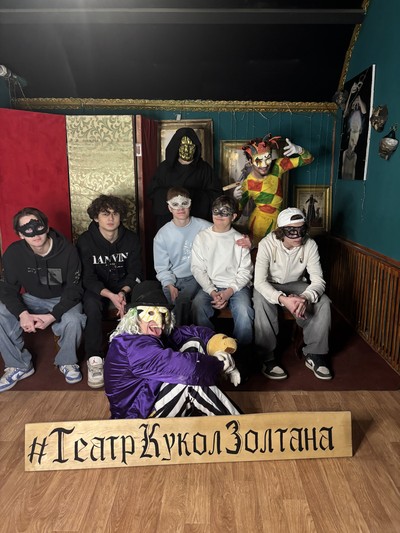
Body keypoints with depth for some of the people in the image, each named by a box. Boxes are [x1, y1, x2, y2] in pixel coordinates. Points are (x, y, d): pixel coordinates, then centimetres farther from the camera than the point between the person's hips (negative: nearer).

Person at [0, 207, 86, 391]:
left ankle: (67, 362, -1)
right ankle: (19, 366, 2)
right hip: (32, 299, 3)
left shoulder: (67, 250, -21)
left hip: (62, 300, -3)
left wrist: (52, 316, -29)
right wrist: (23, 314, -28)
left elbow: (74, 290, -17)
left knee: (73, 321, -34)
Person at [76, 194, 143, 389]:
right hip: (97, 289, -1)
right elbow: (88, 278, -15)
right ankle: (95, 360, -23)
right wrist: (111, 295, -32)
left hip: (125, 287, 2)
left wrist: (123, 292, -27)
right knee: (92, 305, -34)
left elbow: (135, 272, -5)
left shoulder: (131, 239, -4)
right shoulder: (85, 241, -10)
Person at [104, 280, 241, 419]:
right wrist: (220, 364, -26)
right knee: (189, 377, -29)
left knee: (194, 344, -2)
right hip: (138, 417, -9)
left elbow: (193, 332, -2)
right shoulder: (131, 345, -28)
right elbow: (177, 366, -37)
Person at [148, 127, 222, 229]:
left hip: (197, 221, 0)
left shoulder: (204, 168, 5)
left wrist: (193, 195, -14)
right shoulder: (165, 167, 8)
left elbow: (216, 194, 0)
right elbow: (152, 191, 4)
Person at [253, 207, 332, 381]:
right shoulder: (267, 244, -25)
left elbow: (318, 280, -18)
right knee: (261, 303, -35)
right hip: (269, 286, -3)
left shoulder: (310, 244, -17)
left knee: (323, 302, -22)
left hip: (296, 284, 3)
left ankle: (314, 355, -6)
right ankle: (268, 357, -20)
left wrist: (306, 297, -41)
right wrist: (282, 299, -47)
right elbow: (259, 281, -30)